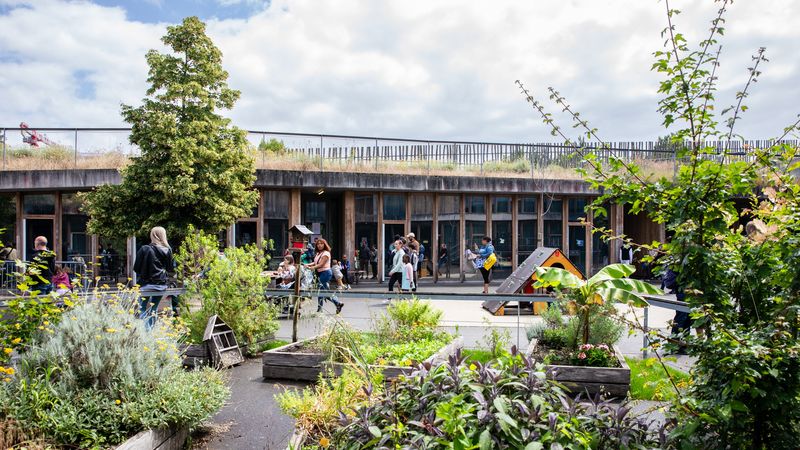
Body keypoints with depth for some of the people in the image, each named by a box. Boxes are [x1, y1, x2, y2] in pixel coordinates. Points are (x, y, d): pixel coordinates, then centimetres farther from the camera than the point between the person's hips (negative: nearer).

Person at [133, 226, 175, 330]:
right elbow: (170, 268, 9)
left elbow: (136, 268, -3)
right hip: (161, 285, 3)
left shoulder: (145, 249, -10)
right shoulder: (167, 250, -2)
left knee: (143, 311, 9)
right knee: (154, 310, 17)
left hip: (146, 284, -3)